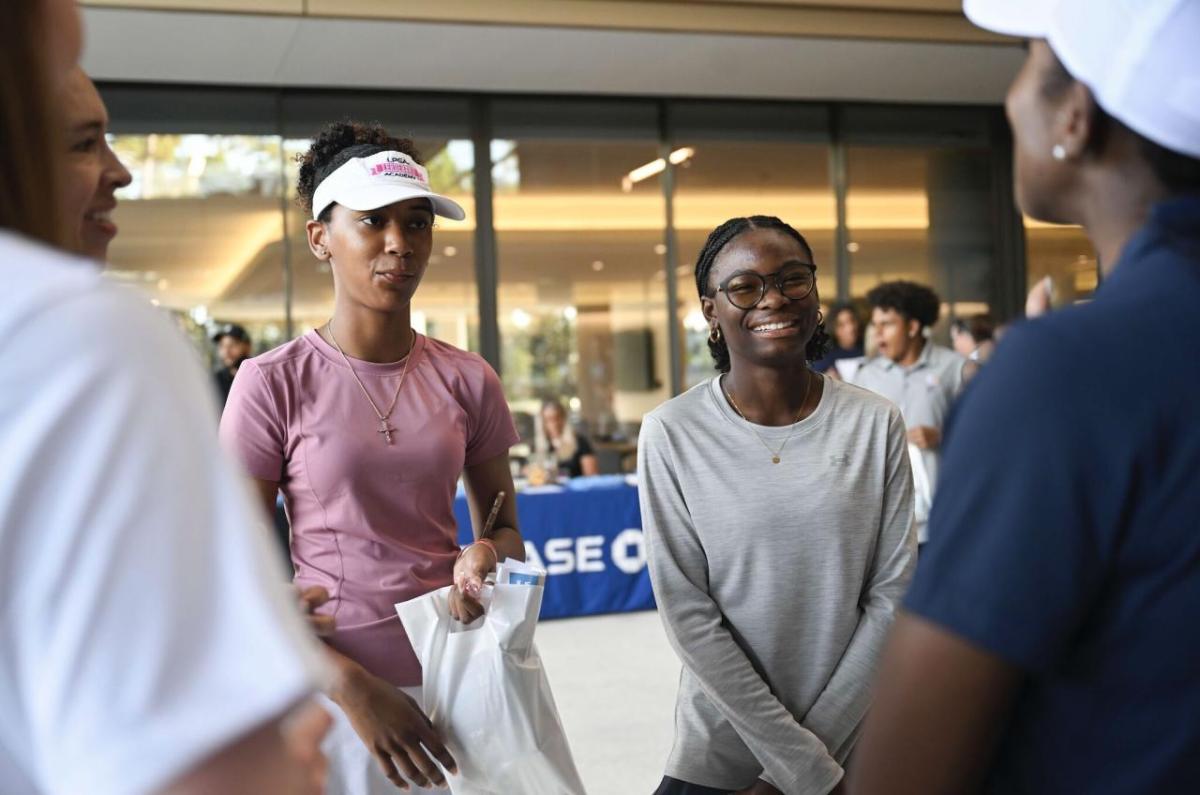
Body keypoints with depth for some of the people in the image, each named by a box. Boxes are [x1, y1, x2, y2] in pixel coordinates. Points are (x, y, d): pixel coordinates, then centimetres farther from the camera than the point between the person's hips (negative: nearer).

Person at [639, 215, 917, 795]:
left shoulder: (874, 423, -5)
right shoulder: (672, 434, -11)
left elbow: (891, 595, -5)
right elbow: (687, 614, -12)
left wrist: (822, 748, -10)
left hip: (858, 744, 2)